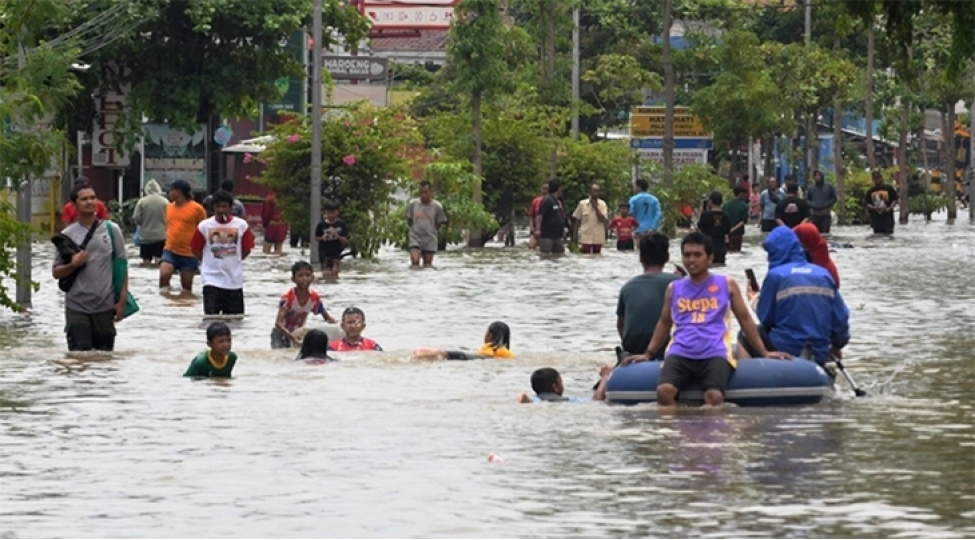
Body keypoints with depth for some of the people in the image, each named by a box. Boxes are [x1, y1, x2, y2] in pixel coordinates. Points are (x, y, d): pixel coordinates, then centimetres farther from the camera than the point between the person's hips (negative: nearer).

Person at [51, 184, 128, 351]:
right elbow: (56, 272, 5)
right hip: (77, 307, -1)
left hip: (105, 306, 1)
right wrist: (73, 265, -16)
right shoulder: (67, 235, 0)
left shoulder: (112, 230, 2)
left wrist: (122, 300, 0)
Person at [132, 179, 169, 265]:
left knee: (146, 261, 7)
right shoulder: (165, 201, -6)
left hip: (146, 236, 0)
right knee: (159, 259, 2)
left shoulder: (142, 202, -6)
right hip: (161, 235, 0)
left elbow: (136, 218, -6)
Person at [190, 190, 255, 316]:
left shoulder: (242, 225, -2)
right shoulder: (204, 226, -5)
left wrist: (233, 262, 7)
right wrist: (208, 262, 6)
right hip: (212, 280, -2)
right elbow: (196, 250, 4)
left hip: (235, 281, 2)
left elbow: (246, 249, 8)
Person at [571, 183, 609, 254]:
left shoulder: (602, 204, 1)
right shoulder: (582, 203, 1)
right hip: (585, 238, -1)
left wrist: (596, 207, -14)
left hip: (598, 238, 1)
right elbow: (577, 220, 6)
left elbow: (603, 219, -10)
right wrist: (575, 235, 1)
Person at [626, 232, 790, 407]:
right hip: (680, 353, 2)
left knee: (714, 397, -33)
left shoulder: (726, 285, 13)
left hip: (714, 354, -2)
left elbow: (745, 319, 18)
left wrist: (764, 352, 16)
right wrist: (648, 354, 27)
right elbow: (664, 323, 31)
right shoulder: (674, 288, 19)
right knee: (664, 391, -30)